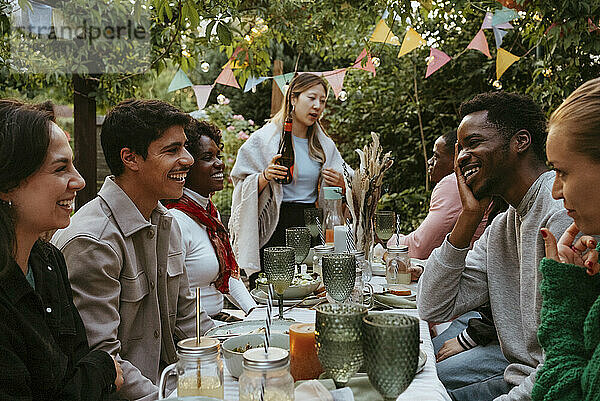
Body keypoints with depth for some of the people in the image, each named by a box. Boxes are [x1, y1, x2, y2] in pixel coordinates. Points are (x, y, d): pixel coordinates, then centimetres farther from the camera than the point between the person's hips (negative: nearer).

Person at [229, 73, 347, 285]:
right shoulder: (264, 138, 0)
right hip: (275, 229, -3)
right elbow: (244, 187, -2)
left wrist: (341, 184, -3)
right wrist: (265, 177, -20)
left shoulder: (326, 145, 13)